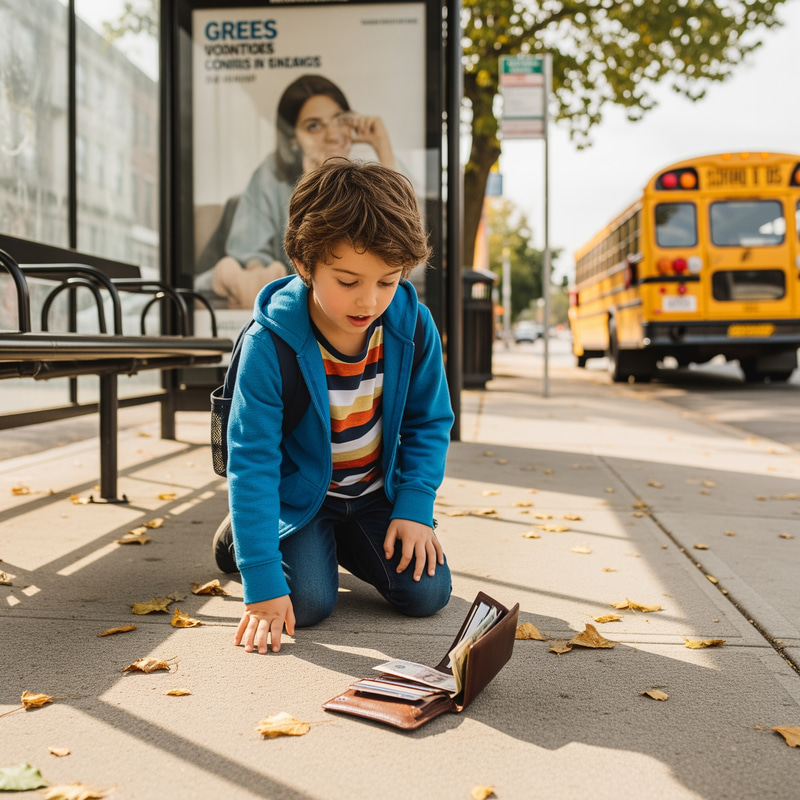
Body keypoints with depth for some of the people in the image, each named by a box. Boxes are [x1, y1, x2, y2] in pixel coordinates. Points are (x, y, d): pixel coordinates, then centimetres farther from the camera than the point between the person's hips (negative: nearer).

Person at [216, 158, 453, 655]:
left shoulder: (413, 327, -17)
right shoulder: (270, 345, -28)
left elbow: (430, 422, -1)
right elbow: (253, 461, -26)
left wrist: (415, 507, -12)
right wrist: (262, 581, -29)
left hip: (375, 492, 4)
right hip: (298, 495, -3)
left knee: (428, 593, -8)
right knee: (307, 604, -18)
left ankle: (341, 541, 21)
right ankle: (243, 535, 14)